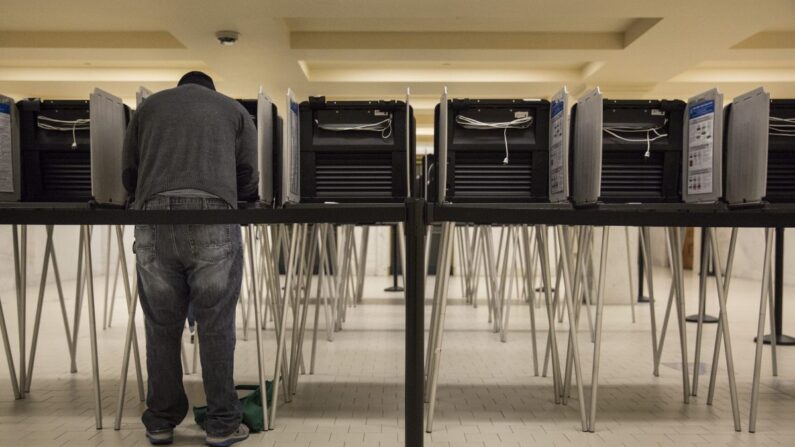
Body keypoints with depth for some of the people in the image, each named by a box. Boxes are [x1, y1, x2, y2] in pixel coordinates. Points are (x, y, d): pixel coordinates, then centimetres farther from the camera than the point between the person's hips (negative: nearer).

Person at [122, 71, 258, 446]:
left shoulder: (149, 106, 26)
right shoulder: (234, 109, 23)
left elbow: (128, 175, 23)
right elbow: (249, 180, 16)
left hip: (153, 217, 2)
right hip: (214, 216, -1)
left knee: (162, 327, 11)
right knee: (216, 327, 5)